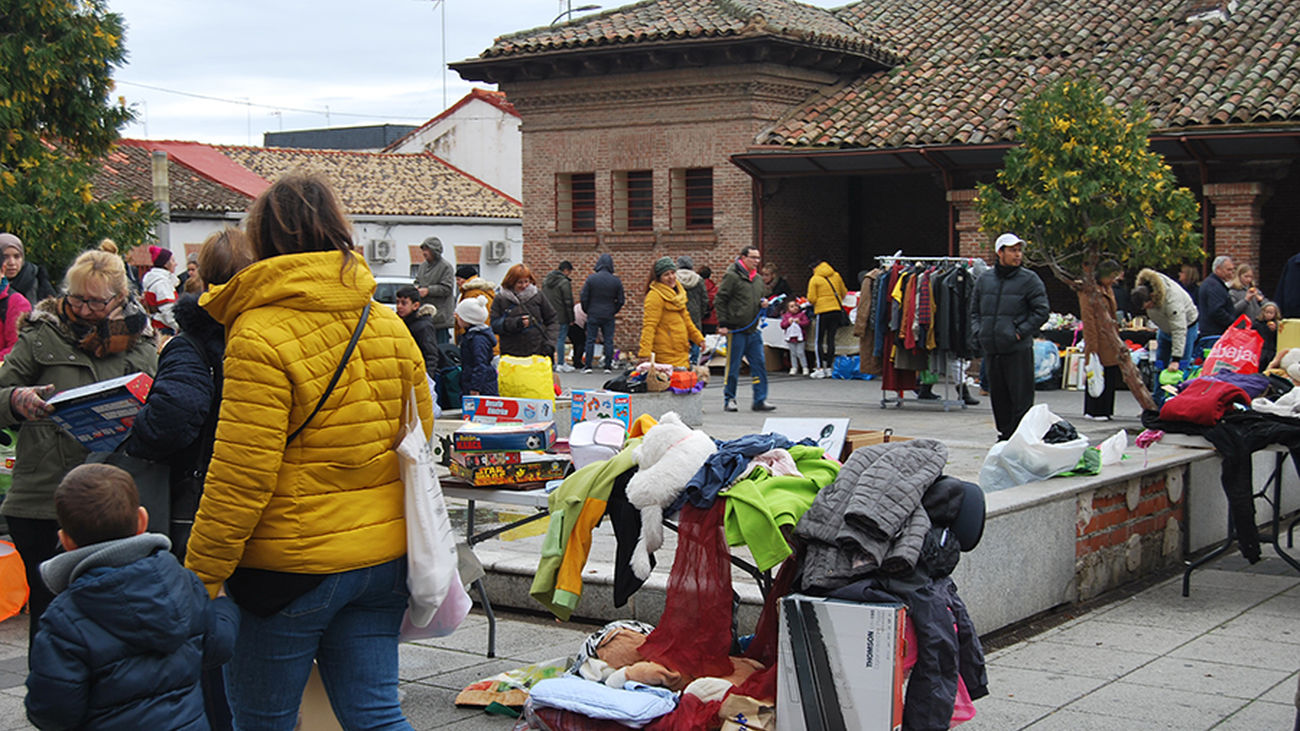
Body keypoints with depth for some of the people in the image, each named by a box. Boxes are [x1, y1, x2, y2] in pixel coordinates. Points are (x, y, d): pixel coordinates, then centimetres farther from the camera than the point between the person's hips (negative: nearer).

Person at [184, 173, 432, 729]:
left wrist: (202, 572, -8)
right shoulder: (390, 326, 7)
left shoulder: (259, 335, -15)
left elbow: (241, 474, -17)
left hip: (291, 564, -6)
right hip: (384, 556, 6)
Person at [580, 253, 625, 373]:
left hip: (593, 315, -1)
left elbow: (583, 298, -6)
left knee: (590, 340, 5)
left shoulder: (591, 279, -8)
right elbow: (620, 300, 2)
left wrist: (587, 311, 9)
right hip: (609, 316, 1)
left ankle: (588, 366, 3)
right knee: (608, 340, 7)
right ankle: (608, 366, 7)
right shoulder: (616, 281, -3)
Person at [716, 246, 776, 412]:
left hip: (753, 331, 7)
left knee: (759, 365, 2)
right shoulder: (732, 276, -7)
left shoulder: (758, 279, 15)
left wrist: (763, 303, 5)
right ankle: (729, 400, 12)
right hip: (736, 330, -7)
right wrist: (723, 324, -13)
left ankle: (760, 400, 6)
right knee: (733, 367, 0)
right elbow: (720, 300, -8)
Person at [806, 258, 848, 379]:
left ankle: (820, 368, -4)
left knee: (819, 340, 3)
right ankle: (829, 367, 7)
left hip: (822, 311, -4)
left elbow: (811, 298, -8)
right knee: (831, 339, 9)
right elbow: (844, 293, 15)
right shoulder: (836, 276, 9)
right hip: (837, 311, 4)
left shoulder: (814, 279, -3)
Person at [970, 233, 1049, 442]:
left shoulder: (1029, 280, -2)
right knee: (998, 397, 12)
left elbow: (1041, 311, -3)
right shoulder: (984, 280, 11)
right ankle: (1005, 434, 23)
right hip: (991, 350, 5)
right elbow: (975, 311, 20)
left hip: (1018, 350, -5)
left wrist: (1021, 332, -11)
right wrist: (978, 333, 5)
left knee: (1021, 397, -6)